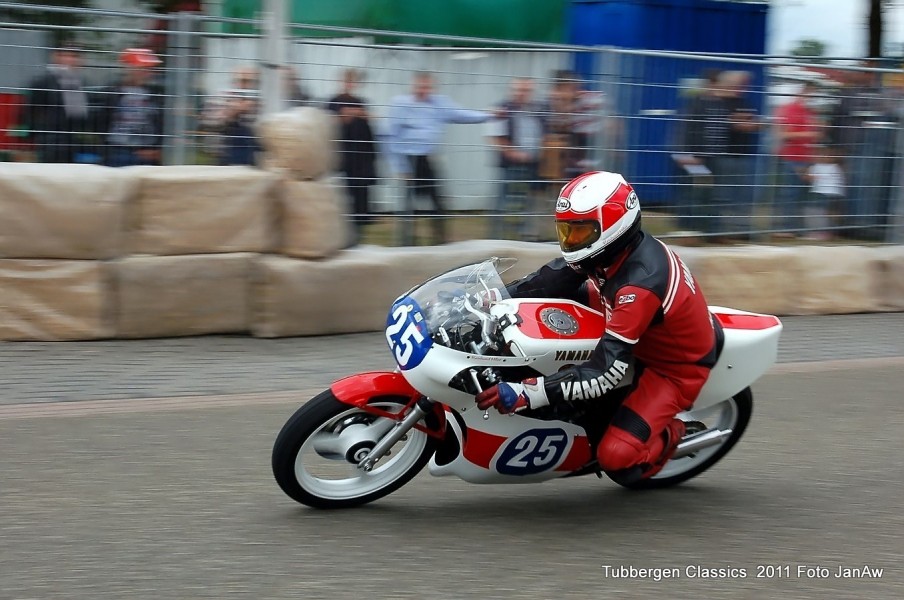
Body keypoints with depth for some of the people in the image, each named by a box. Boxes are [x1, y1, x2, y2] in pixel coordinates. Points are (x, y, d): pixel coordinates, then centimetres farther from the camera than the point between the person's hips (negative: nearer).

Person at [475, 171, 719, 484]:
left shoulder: (641, 282, -38)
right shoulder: (618, 247, -14)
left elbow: (606, 374, -41)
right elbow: (551, 279, -4)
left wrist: (526, 393, -47)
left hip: (676, 368, -9)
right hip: (642, 338, 9)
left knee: (616, 459, -22)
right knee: (562, 291, 3)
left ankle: (674, 434, 9)